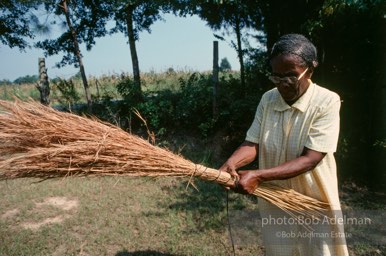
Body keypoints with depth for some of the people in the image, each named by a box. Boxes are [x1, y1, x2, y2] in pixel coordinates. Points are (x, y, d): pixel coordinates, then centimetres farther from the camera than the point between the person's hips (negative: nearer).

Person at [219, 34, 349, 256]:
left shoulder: (327, 102, -19)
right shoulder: (268, 99, -4)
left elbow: (309, 160, -25)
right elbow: (252, 144, -8)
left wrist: (258, 176, -33)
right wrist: (231, 164, -29)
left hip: (313, 205, -4)